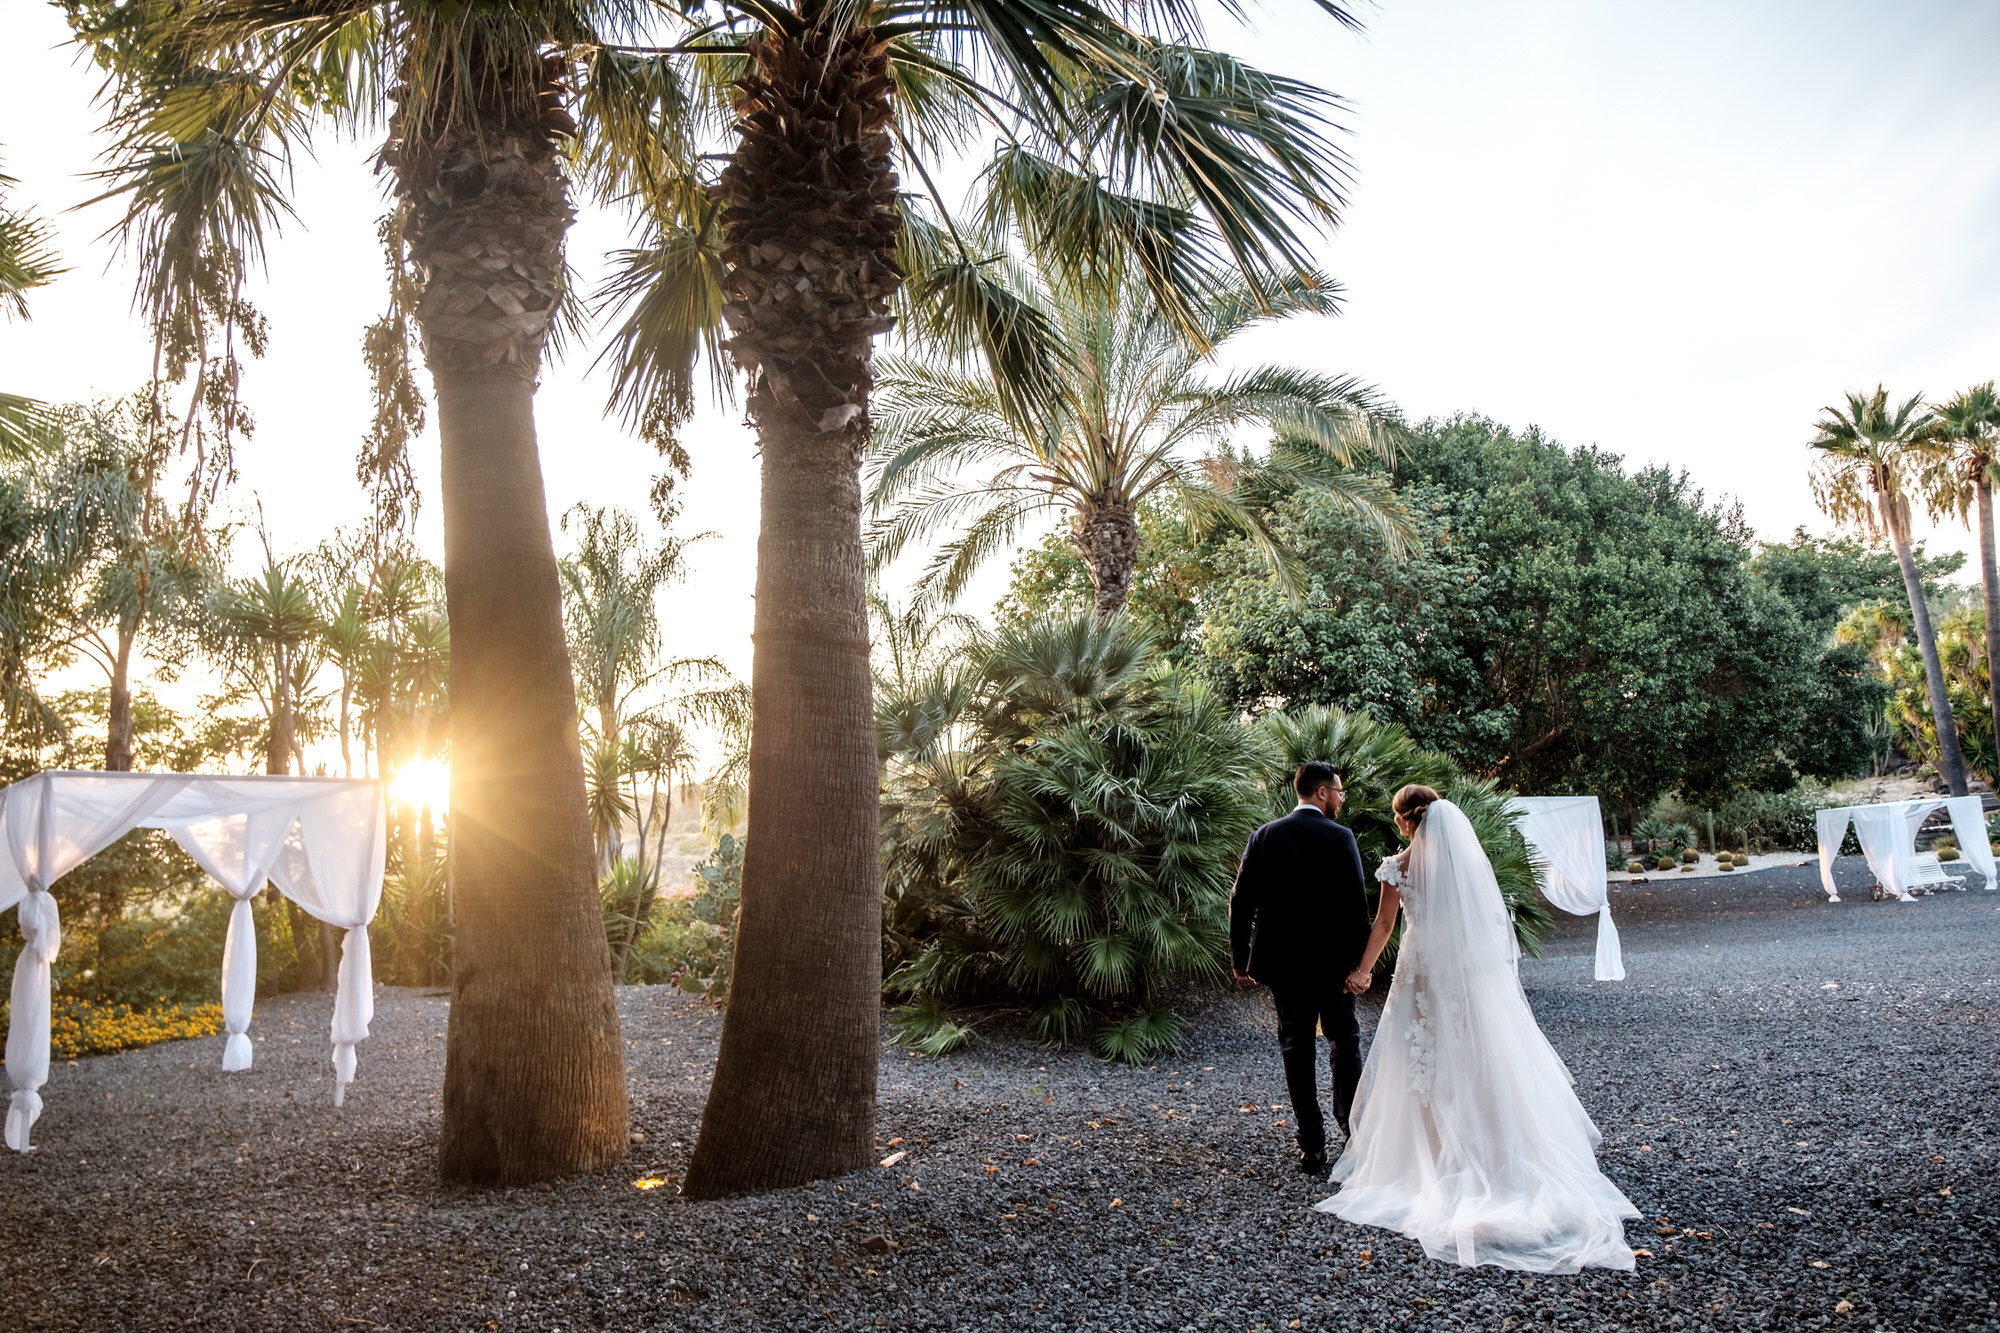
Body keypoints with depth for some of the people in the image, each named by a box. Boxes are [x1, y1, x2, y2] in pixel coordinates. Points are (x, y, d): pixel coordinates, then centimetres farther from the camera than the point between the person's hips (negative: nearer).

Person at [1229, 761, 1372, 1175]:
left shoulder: (1264, 837, 0)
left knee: (1297, 1048, 8)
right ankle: (1354, 1128, 23)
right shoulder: (1340, 838, -8)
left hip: (1283, 963, 2)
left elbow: (1241, 901, -1)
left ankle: (1313, 1146, 9)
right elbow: (1356, 904, -12)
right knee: (1345, 1041, 17)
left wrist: (1239, 958, 5)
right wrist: (1357, 962, -6)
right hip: (1333, 961, -2)